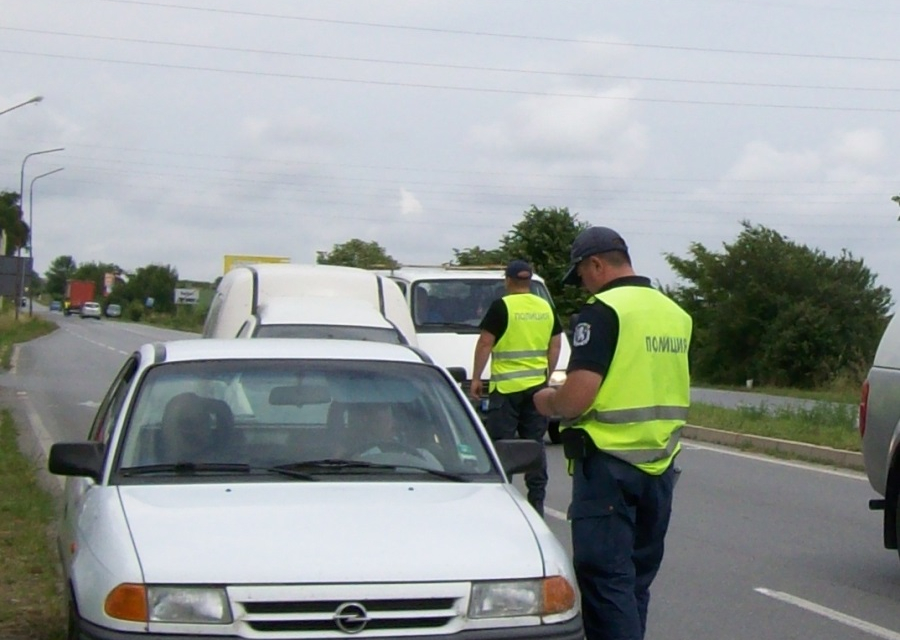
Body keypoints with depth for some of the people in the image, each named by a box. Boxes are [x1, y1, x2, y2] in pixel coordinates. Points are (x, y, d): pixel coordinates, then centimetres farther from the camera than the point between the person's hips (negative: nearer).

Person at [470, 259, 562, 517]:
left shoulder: (501, 307, -8)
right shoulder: (546, 308, 9)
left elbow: (485, 343, -9)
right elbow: (555, 345, 12)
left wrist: (475, 378, -2)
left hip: (506, 386, -5)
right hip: (537, 386, 5)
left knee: (500, 443, 0)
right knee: (535, 443, 10)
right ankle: (537, 500, 10)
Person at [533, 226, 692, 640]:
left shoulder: (603, 311, -13)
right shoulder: (675, 313, 11)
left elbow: (576, 398, -21)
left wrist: (547, 401, 1)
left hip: (609, 462, -8)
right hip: (661, 465, 8)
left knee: (605, 578, -4)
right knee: (636, 579, 16)